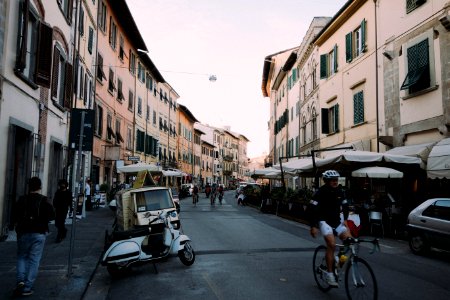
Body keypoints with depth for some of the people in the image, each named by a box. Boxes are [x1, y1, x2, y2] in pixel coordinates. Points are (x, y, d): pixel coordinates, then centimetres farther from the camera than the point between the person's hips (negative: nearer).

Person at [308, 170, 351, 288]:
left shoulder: (339, 191, 1)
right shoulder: (321, 192, -15)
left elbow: (345, 205, 14)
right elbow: (312, 208, -18)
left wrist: (345, 219, 0)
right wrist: (313, 226, -22)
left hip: (337, 221, 6)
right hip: (324, 221, -6)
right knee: (332, 244, -22)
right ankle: (329, 274, -13)